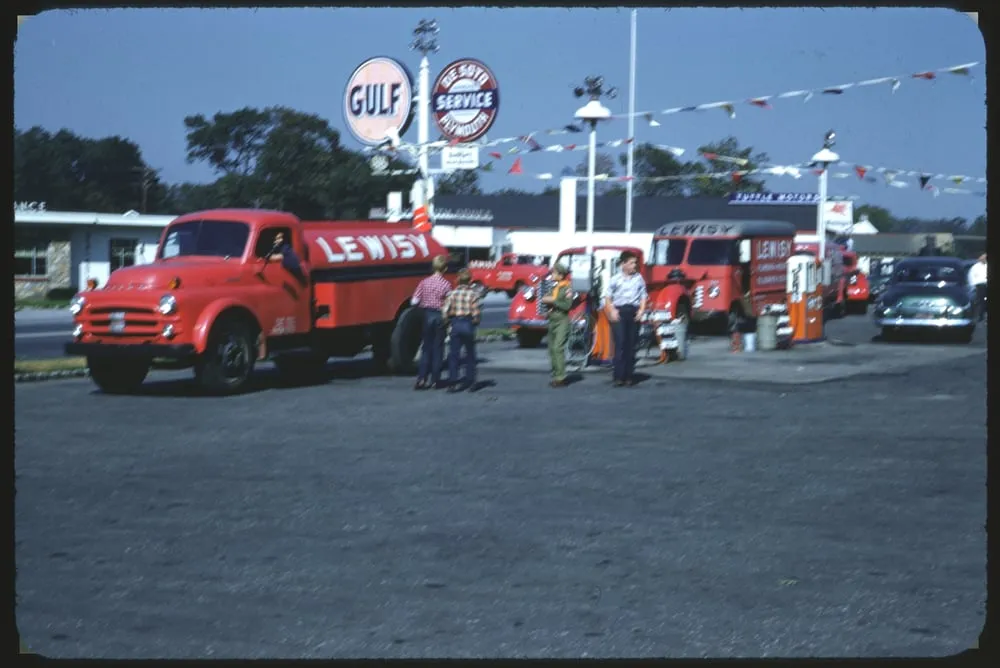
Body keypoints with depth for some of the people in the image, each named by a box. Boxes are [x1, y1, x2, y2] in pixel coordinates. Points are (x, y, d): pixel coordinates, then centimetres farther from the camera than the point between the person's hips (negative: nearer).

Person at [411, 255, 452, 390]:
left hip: (427, 315, 3)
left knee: (426, 347, 12)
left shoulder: (425, 282, -2)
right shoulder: (446, 284, -11)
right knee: (438, 348, 6)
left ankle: (421, 379, 4)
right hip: (440, 316, -3)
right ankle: (435, 380, 7)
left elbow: (414, 301, -4)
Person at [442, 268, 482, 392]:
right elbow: (476, 312, -12)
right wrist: (475, 322, 7)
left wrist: (448, 321, 9)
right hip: (468, 324, -1)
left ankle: (452, 381, -3)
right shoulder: (474, 293, -7)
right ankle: (469, 381, 19)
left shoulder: (453, 293, -1)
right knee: (470, 354, 14)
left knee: (453, 354, 4)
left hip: (455, 323, 1)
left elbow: (445, 310, -7)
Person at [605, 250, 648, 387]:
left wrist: (641, 310, -2)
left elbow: (643, 296, 12)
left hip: (634, 312, 3)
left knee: (631, 345, 3)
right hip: (619, 311, -2)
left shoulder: (639, 278, 10)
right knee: (620, 344, -9)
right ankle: (619, 377, -9)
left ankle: (629, 376, 9)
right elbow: (608, 297, 5)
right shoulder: (615, 279, 3)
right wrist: (612, 311, -8)